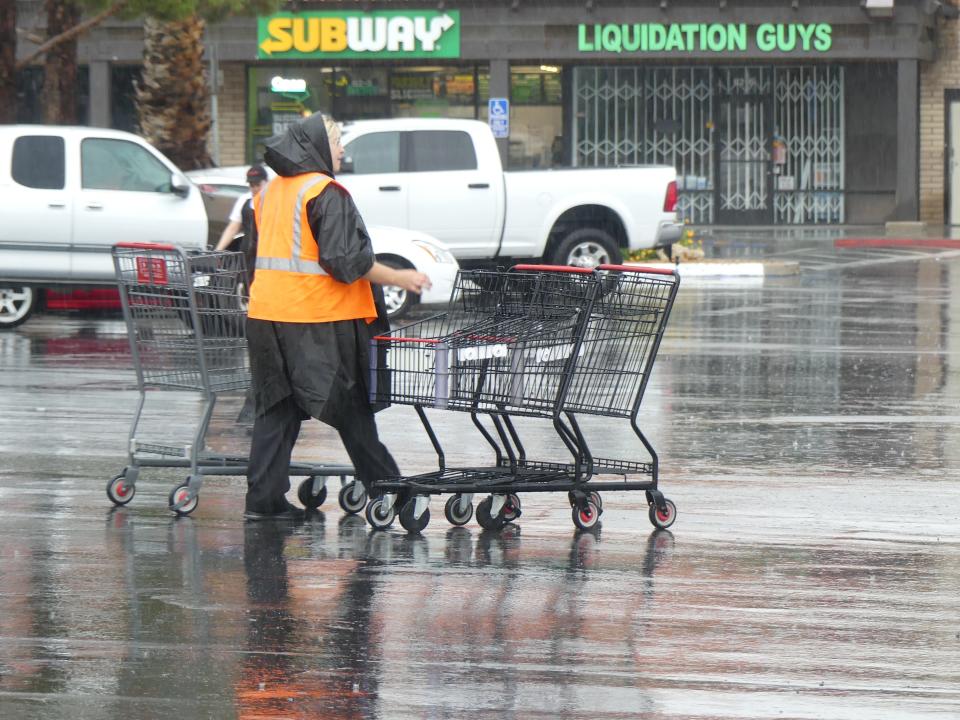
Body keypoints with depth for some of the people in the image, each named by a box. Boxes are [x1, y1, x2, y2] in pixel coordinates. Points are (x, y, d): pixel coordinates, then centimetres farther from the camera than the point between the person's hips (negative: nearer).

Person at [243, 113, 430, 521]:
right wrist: (399, 278, -10)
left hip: (266, 315, 7)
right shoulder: (327, 194, -13)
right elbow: (345, 259, -18)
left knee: (275, 409, 8)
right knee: (351, 409, 3)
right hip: (318, 319, -7)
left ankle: (263, 497, 2)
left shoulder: (270, 193, 14)